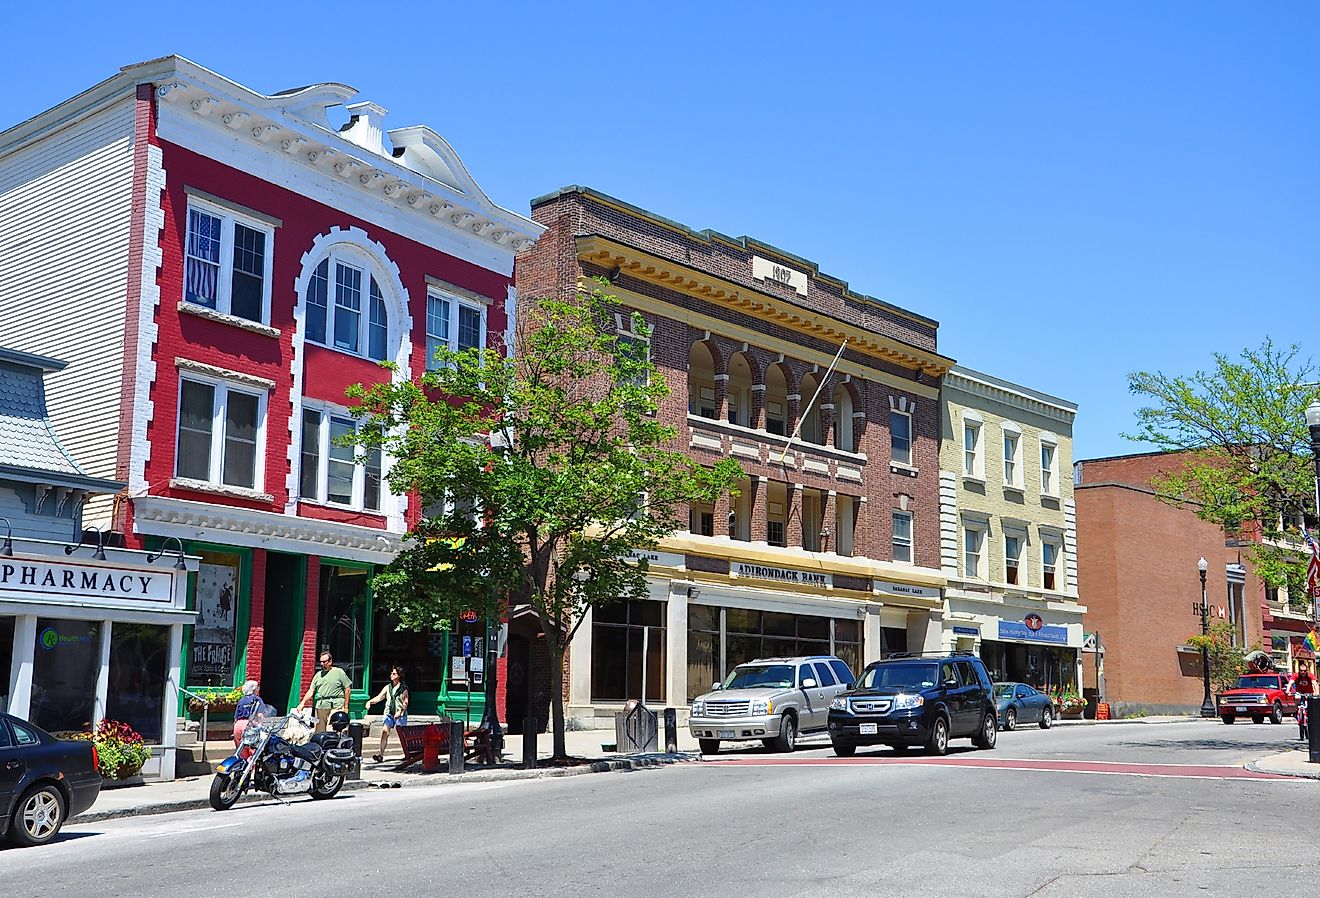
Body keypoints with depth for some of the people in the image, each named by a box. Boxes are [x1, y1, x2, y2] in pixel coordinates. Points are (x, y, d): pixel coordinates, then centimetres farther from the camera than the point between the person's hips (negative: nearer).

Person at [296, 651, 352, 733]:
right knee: (319, 731, 5)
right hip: (320, 707, 5)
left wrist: (346, 707, -1)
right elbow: (311, 690, 14)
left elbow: (347, 689, 3)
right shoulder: (318, 674, 19)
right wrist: (303, 702, -1)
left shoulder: (339, 672, 4)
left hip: (335, 706, -5)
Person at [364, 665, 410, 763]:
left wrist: (400, 711, -20)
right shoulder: (387, 687, 12)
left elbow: (405, 703, -5)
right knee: (384, 731, -15)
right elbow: (379, 697, 4)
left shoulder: (403, 688, -1)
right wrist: (370, 701, -13)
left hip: (400, 715, -3)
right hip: (389, 713, 3)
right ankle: (381, 754, -19)